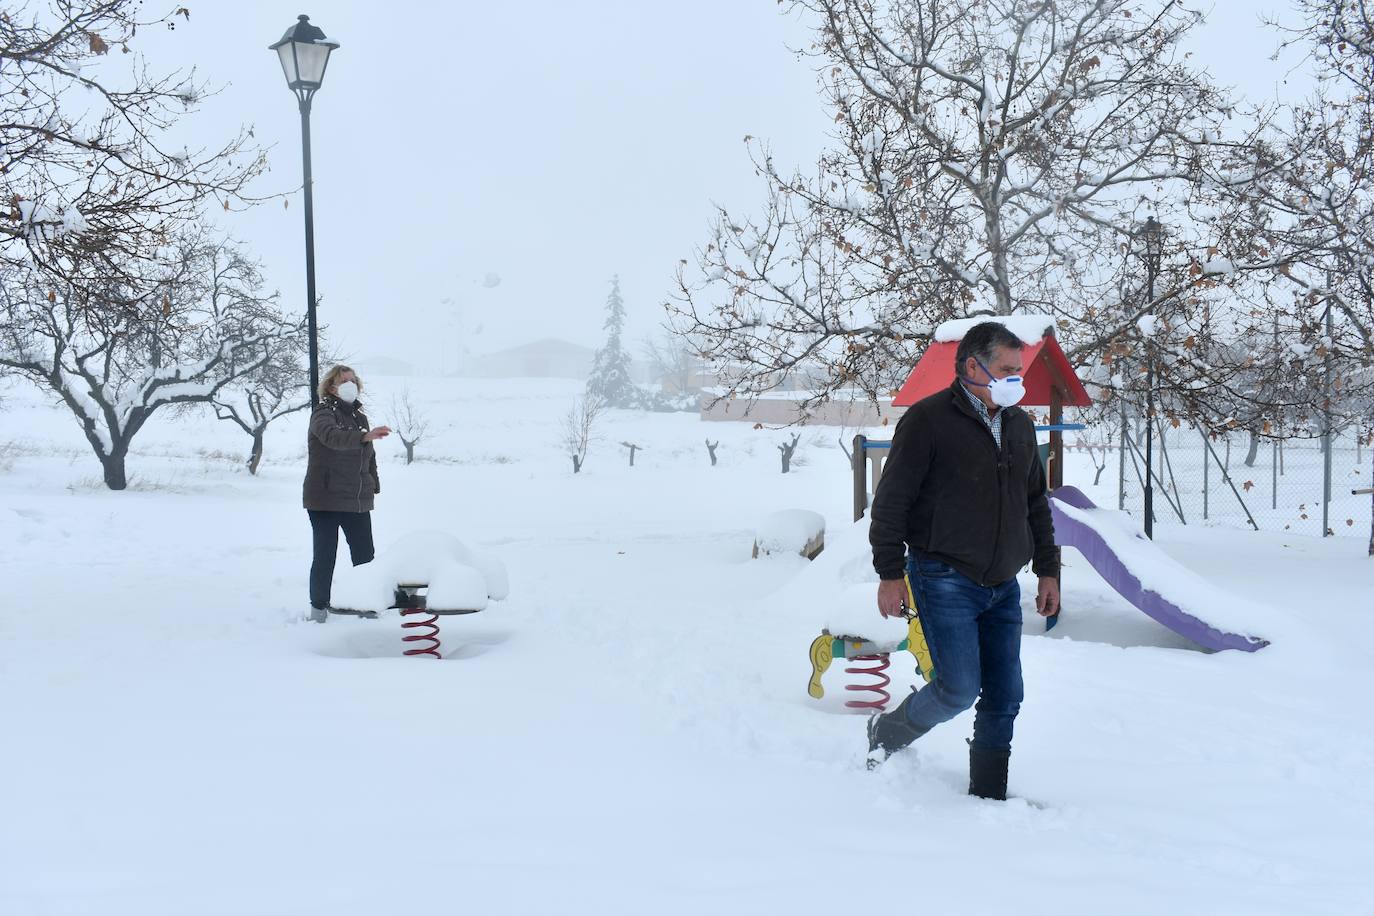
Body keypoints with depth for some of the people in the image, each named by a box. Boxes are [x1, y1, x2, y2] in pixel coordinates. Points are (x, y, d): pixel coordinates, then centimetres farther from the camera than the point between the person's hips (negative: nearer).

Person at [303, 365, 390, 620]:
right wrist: (365, 436, -47)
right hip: (325, 500, -6)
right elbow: (332, 436, -32)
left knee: (365, 555, 6)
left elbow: (369, 456, 22)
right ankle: (318, 609, 11)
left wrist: (374, 486, 14)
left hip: (357, 501, 6)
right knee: (325, 557, 0)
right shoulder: (323, 413, -9)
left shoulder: (359, 416, 14)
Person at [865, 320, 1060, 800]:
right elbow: (891, 501, -8)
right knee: (959, 688, -11)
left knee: (1005, 697, 4)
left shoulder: (1020, 425, 12)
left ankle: (989, 796, 19)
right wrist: (890, 573, -10)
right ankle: (885, 733, 16)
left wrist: (1048, 570, 19)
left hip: (1003, 585, 7)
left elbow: (1036, 503, 22)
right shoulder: (928, 419, -9)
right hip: (945, 580, -6)